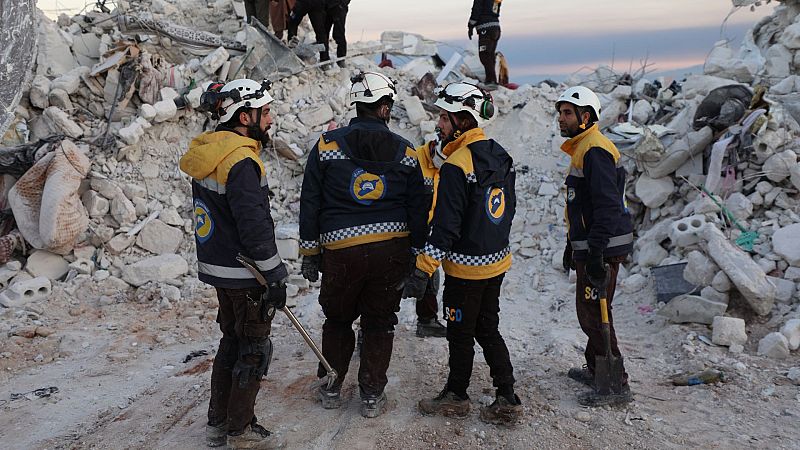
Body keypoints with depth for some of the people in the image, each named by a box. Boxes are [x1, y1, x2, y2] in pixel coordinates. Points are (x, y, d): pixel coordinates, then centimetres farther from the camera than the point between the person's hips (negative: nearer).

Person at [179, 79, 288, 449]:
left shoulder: (207, 151, 7)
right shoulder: (241, 161, -22)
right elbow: (255, 226, -24)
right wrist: (275, 276, -17)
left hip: (216, 265, 9)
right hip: (245, 275, -9)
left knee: (232, 341, 20)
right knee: (253, 349, 5)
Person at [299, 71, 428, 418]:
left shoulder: (327, 145, -2)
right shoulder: (405, 152, 2)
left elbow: (310, 203, 0)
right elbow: (418, 209, 4)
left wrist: (310, 252, 7)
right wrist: (418, 257, 12)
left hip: (340, 250, 0)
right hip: (392, 249, 1)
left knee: (338, 319, 18)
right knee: (379, 322, 13)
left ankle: (331, 389, 27)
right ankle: (372, 395, 18)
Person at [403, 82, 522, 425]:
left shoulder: (456, 166, -22)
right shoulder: (500, 156, 4)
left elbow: (446, 226, -25)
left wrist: (423, 269, -21)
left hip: (466, 267, -8)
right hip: (497, 261, 8)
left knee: (460, 334, 10)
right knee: (488, 330, 17)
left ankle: (456, 397, 27)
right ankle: (507, 400, 19)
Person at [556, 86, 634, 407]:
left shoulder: (595, 150, -17)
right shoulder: (582, 149, 17)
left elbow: (607, 205, -25)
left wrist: (596, 253, -27)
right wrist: (572, 245, 27)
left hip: (602, 249, -11)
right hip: (588, 246, 11)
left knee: (594, 315, -6)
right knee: (588, 312, 19)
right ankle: (595, 369, 33)